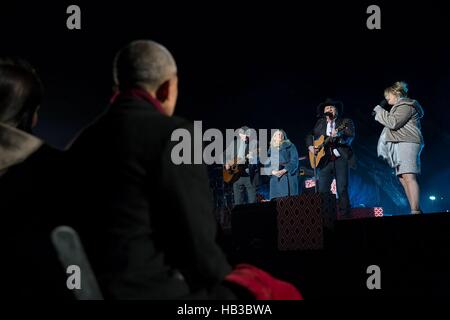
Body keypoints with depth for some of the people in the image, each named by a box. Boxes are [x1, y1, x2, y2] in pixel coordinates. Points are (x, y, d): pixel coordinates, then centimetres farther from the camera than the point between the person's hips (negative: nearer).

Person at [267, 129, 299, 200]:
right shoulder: (271, 149, 19)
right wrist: (272, 171, -8)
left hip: (288, 176, -3)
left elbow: (294, 161, -2)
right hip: (275, 177, 3)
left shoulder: (290, 146, 9)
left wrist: (284, 171, -13)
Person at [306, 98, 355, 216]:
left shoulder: (346, 122, 7)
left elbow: (350, 137, -9)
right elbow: (310, 135, 23)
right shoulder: (320, 123, 19)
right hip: (325, 160, 3)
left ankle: (345, 215, -3)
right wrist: (311, 147, 3)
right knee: (322, 190, -4)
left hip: (341, 159, -3)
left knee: (342, 190, -9)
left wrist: (338, 135, -28)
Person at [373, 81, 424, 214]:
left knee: (408, 176, -20)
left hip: (407, 143, -11)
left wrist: (379, 111, -6)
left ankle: (415, 210, -29)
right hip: (400, 145, 11)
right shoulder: (399, 107, 28)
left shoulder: (406, 105, -3)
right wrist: (380, 113, 14)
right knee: (403, 178, 3)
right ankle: (416, 210, 0)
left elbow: (393, 123, -14)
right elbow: (393, 124, 22)